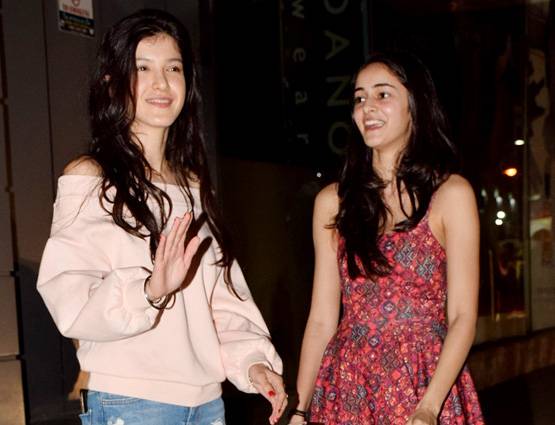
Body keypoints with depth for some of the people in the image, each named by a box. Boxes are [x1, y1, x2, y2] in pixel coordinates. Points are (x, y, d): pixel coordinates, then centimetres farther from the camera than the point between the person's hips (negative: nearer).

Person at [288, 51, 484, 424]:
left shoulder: (451, 194, -4)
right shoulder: (332, 201, 5)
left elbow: (462, 316, -8)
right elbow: (322, 318, 5)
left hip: (424, 384, -2)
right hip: (348, 386, 3)